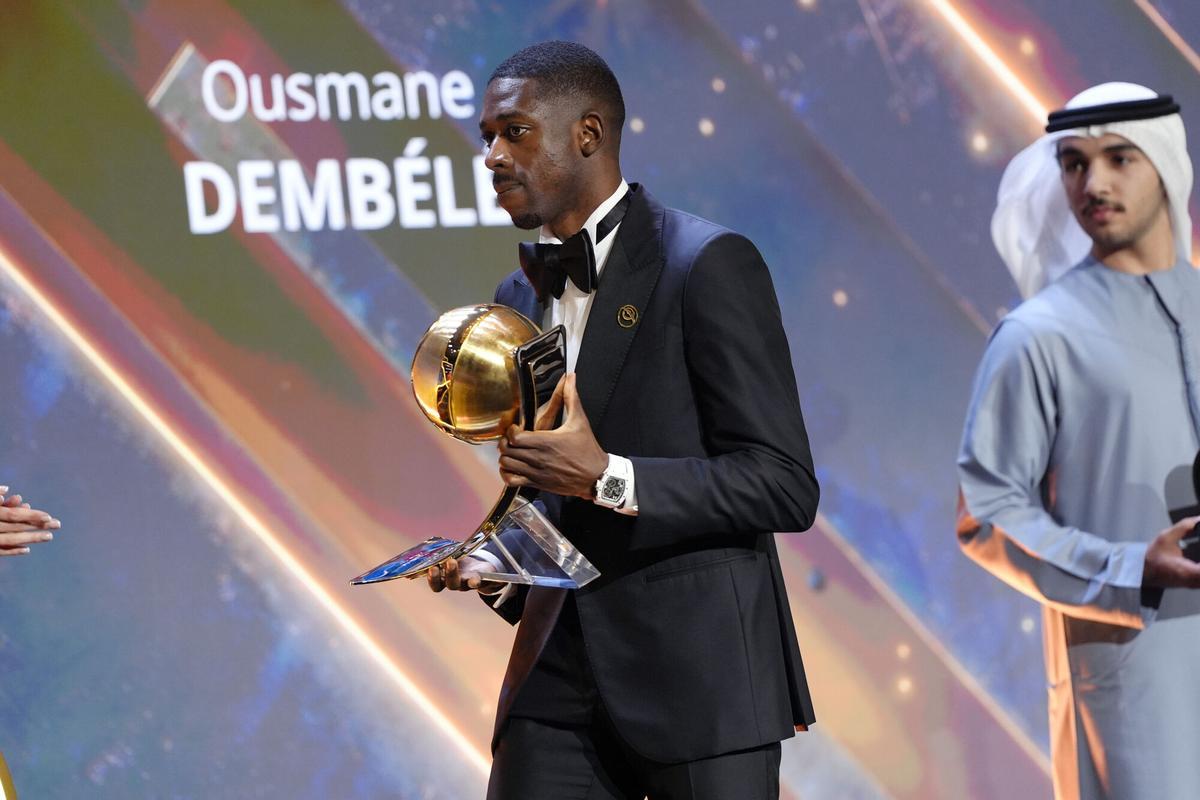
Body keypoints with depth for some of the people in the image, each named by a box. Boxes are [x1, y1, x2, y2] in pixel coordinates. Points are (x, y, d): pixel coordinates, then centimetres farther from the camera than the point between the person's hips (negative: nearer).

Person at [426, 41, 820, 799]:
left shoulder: (710, 266, -8)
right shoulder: (522, 297, 15)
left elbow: (786, 486, -13)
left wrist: (608, 478, -21)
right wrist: (500, 567, 3)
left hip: (698, 677, -6)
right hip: (562, 678, 6)